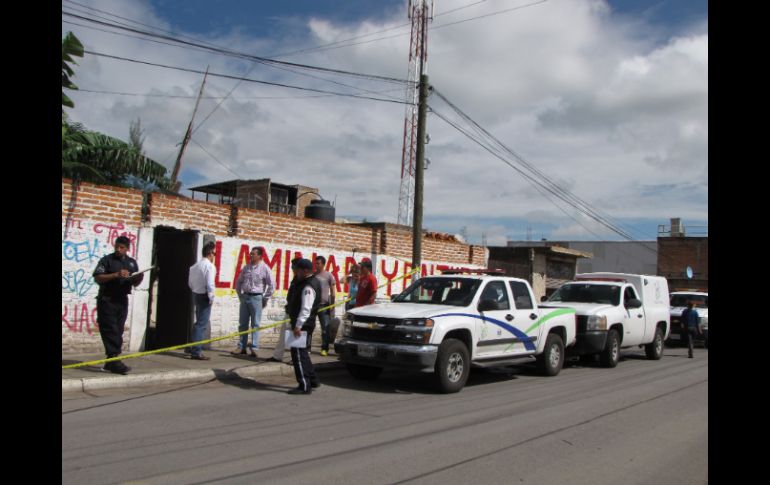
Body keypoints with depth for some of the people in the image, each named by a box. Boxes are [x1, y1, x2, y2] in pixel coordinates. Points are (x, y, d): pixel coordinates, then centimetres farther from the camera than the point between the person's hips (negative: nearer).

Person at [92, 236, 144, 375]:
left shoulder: (132, 262, 13)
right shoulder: (107, 260, -2)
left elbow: (135, 283, 17)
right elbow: (97, 278, -11)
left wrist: (139, 278, -6)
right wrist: (116, 275, -22)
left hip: (122, 300, 5)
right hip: (107, 300, -5)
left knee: (118, 332, 7)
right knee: (111, 331, -9)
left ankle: (110, 362, 14)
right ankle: (114, 361, -12)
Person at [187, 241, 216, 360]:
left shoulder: (194, 266, 11)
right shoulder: (210, 266, -15)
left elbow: (190, 283, 14)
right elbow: (210, 284, -21)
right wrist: (211, 298, -12)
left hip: (196, 295, 9)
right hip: (204, 296, -9)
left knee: (199, 323, 21)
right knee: (202, 325, -5)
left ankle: (194, 348, 29)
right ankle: (196, 352, -6)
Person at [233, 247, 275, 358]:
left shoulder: (264, 268, -7)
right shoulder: (246, 268, 8)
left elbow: (272, 285, -7)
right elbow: (239, 282, 19)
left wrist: (265, 299, -5)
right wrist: (240, 295, 13)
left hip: (256, 298, -5)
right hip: (245, 297, 5)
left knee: (255, 324, -2)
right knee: (242, 323, 8)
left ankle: (254, 348, 0)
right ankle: (241, 347, 15)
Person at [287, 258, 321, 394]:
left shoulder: (308, 286, -19)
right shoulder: (312, 282, 15)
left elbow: (306, 308, -27)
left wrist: (298, 325, -30)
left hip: (302, 325, -11)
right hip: (301, 323, 11)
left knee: (298, 353, -8)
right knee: (301, 352, 19)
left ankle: (304, 386, -5)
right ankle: (312, 380, 27)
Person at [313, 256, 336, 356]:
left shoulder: (328, 275, 1)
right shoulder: (313, 275, 9)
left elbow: (332, 291, 2)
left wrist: (332, 304, -3)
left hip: (324, 305, -3)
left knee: (326, 328, -3)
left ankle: (324, 348, 5)